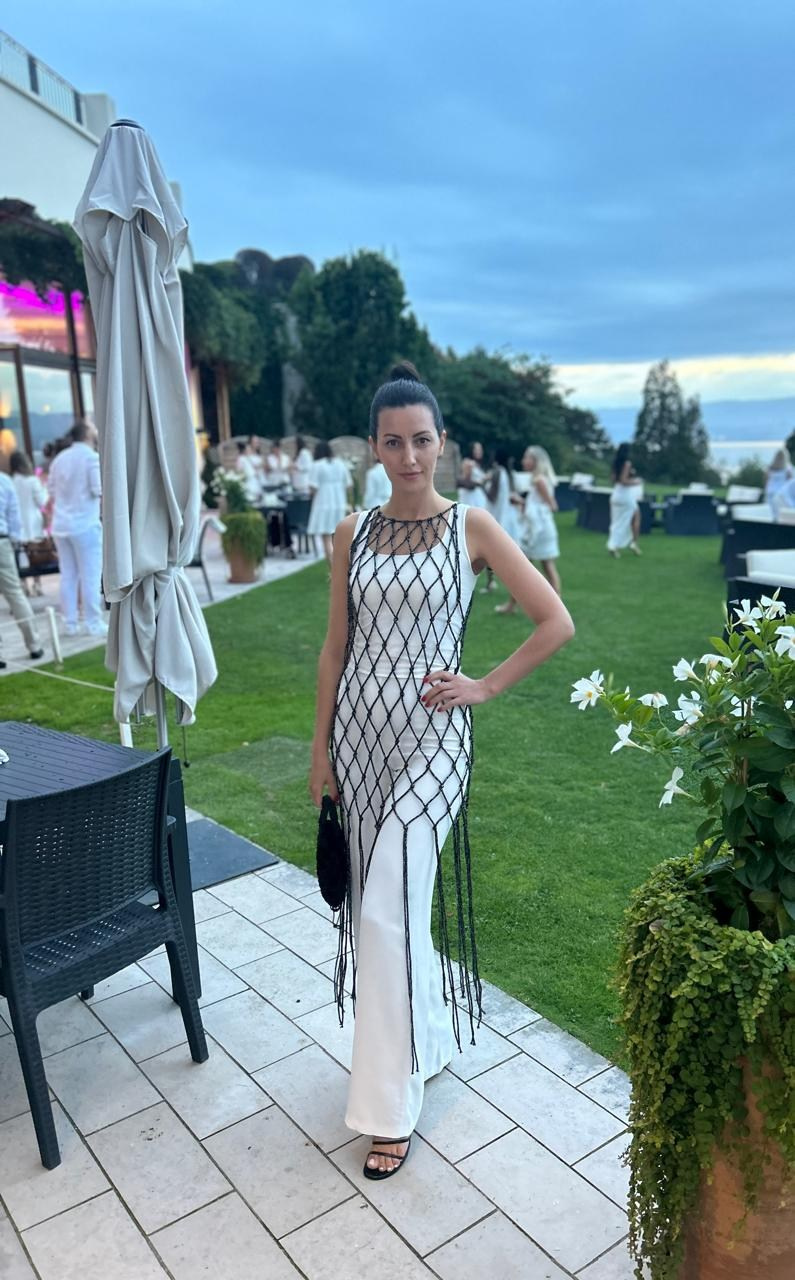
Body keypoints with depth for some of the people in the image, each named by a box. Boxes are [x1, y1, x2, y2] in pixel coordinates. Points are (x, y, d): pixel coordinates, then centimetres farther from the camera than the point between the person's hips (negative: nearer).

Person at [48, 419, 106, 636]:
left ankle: (70, 623, 11)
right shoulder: (92, 457, -7)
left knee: (68, 575, 9)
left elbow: (52, 492, 17)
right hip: (85, 524, -6)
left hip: (61, 525, 6)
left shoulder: (59, 459, 13)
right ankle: (93, 623, -1)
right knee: (90, 575, -2)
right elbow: (99, 490, -14)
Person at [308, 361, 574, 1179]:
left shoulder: (472, 527, -5)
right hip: (361, 728, 4)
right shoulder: (352, 533, 4)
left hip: (430, 735, -4)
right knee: (377, 900, 14)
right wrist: (320, 748, 6)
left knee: (387, 908, -7)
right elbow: (336, 647, 7)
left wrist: (484, 688, -6)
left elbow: (556, 624, -3)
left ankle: (390, 1101, 11)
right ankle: (425, 1039, 39)